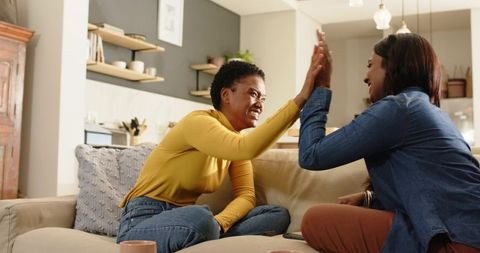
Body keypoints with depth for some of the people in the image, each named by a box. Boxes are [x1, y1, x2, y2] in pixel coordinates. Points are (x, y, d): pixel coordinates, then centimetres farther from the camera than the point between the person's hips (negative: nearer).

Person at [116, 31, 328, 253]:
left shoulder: (237, 139, 9)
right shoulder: (198, 122, -15)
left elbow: (246, 196, 0)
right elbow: (247, 149, -34)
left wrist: (217, 223, -22)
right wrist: (300, 99, -34)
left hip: (186, 218, 8)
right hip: (145, 220, -8)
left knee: (279, 215, -8)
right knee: (200, 219, -42)